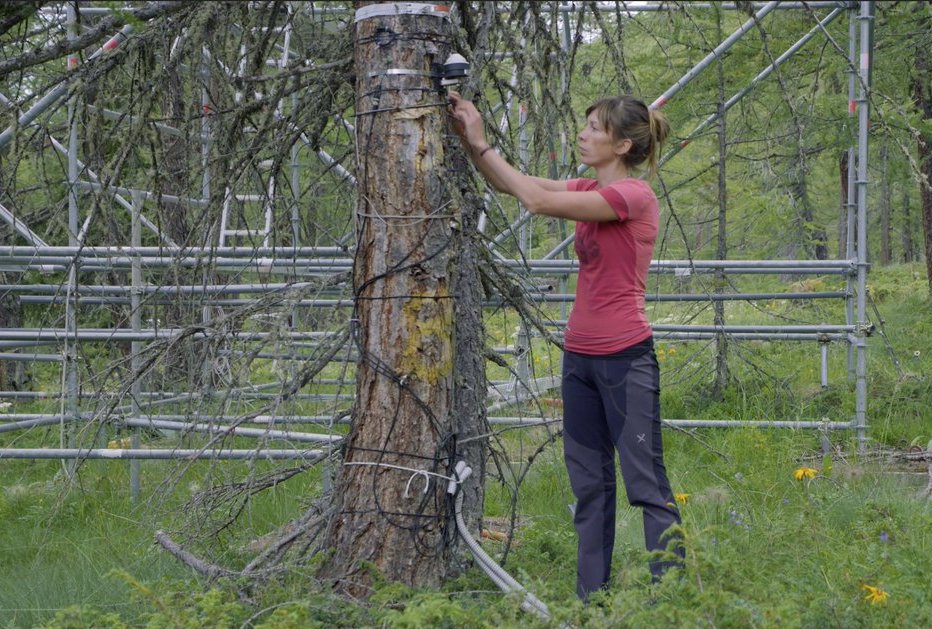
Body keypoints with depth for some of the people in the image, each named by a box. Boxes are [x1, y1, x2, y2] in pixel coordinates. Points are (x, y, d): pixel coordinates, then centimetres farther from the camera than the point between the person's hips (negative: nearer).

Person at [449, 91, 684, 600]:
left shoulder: (633, 195, -14)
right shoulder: (589, 190, 12)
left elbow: (537, 200, -18)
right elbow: (510, 185, 11)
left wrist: (482, 144, -11)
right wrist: (468, 138, -2)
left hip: (625, 358, -9)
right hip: (580, 356, 9)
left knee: (646, 482, -6)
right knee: (588, 482, 11)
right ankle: (591, 598, 17)